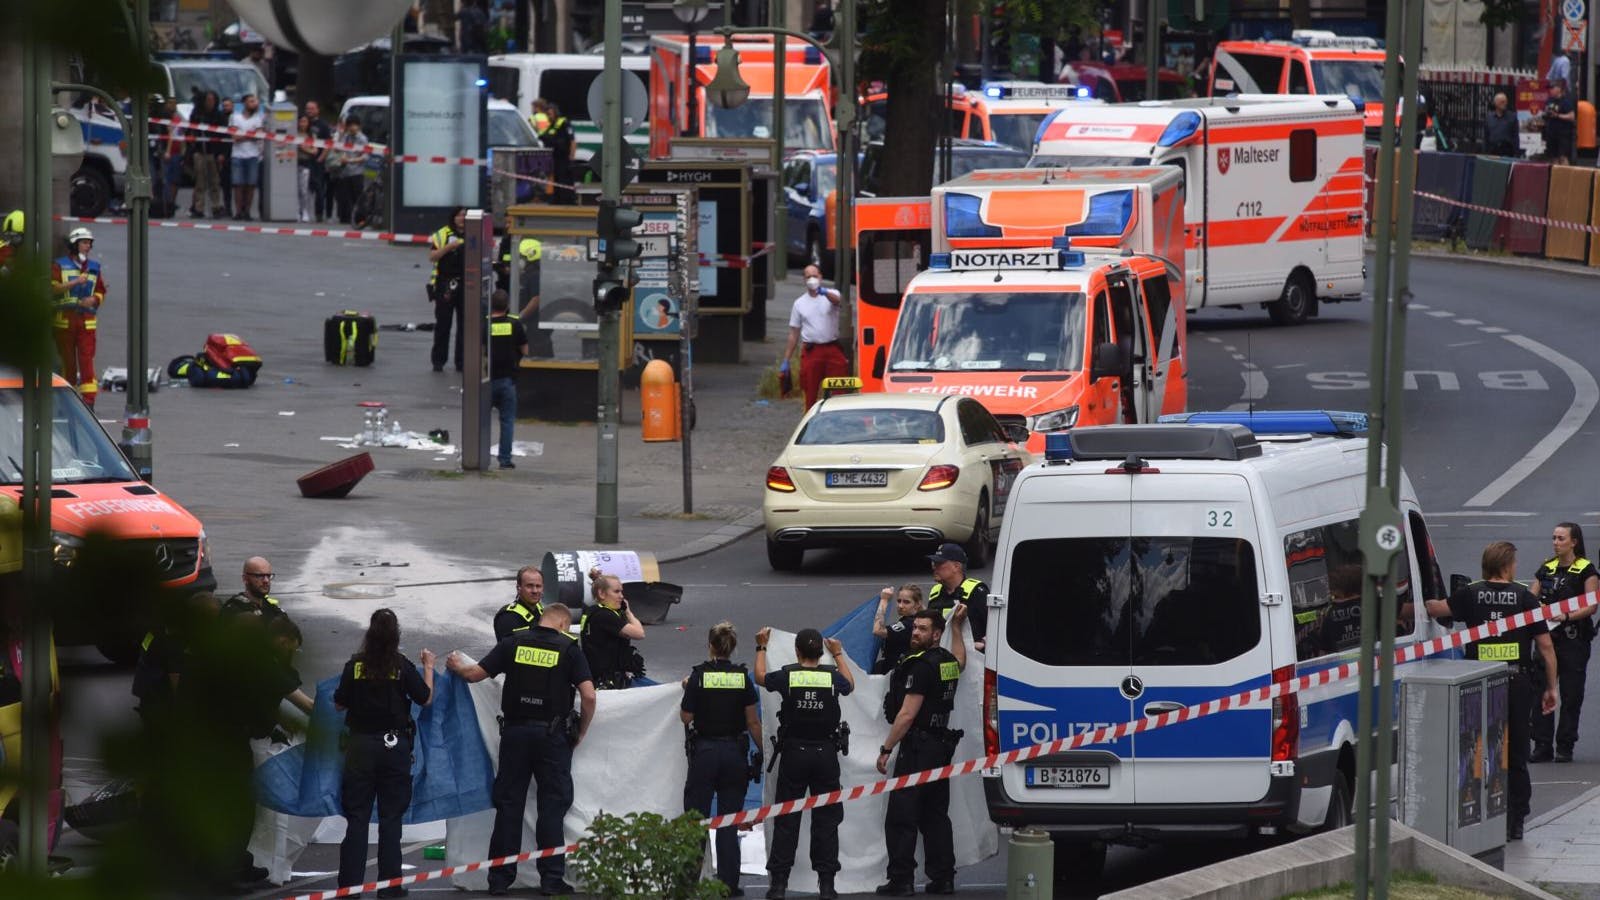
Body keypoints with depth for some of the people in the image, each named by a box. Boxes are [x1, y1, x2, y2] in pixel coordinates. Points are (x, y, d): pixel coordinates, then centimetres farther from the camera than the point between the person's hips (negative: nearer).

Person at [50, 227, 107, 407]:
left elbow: (101, 292, 16)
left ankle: (89, 397, -17)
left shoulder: (94, 268, 15)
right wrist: (74, 283, -17)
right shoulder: (59, 266, 5)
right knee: (67, 359, 5)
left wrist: (94, 299, -6)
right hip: (64, 319, -1)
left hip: (87, 320, 1)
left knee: (87, 358, -11)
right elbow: (53, 287, -8)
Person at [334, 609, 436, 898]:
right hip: (394, 744, -1)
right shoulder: (402, 667, -8)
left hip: (360, 745, 1)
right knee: (390, 817, 6)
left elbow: (339, 704, 3)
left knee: (356, 816, 5)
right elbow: (426, 698, 3)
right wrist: (428, 667, 16)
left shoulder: (355, 666, -5)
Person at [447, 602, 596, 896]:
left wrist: (457, 666, 27)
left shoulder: (513, 643, 3)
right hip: (552, 734, -2)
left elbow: (474, 674, 5)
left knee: (509, 805, 8)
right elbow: (589, 695, -10)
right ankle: (551, 877, 3)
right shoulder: (568, 650, -3)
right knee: (552, 806, 4)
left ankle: (500, 878, 9)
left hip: (515, 730, 2)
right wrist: (581, 732, 5)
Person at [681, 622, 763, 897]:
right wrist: (762, 752, 9)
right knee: (729, 821, 8)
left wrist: (687, 691, 13)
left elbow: (686, 717, -3)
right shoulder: (742, 677, -1)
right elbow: (752, 721, 0)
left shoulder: (700, 675, -8)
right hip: (735, 751, 2)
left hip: (705, 751, -2)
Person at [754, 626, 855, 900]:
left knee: (786, 820, 4)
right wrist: (838, 655, 35)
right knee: (826, 820, 5)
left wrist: (761, 647, 30)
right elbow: (850, 685, 20)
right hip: (826, 752, 1)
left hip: (794, 754, -1)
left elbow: (760, 677, 14)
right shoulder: (832, 676, -4)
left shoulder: (787, 676, -7)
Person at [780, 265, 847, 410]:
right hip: (811, 353, 2)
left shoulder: (831, 294, 4)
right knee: (810, 395, 3)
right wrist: (786, 361, 9)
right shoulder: (800, 303, 10)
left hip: (833, 350, -2)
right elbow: (793, 334, 13)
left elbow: (836, 300, -24)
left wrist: (825, 293, -48)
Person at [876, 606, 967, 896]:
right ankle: (942, 878, 11)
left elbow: (907, 714, -20)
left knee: (901, 817, -7)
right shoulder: (947, 661, 12)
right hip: (943, 745, 10)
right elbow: (960, 662, 41)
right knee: (935, 815, 13)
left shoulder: (921, 666, -16)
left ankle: (901, 880, -10)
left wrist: (886, 749, -16)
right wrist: (956, 626, 48)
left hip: (918, 748, -10)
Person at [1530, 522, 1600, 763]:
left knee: (1571, 694, 0)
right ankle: (1543, 746, 4)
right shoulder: (1547, 569, 13)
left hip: (1574, 640, -5)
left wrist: (1566, 616, -26)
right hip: (1547, 636, 5)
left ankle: (1565, 747, 7)